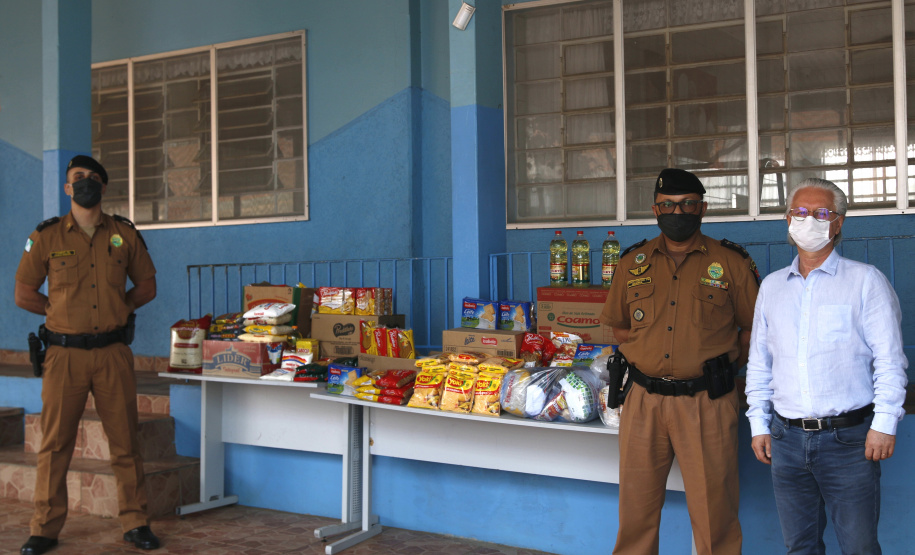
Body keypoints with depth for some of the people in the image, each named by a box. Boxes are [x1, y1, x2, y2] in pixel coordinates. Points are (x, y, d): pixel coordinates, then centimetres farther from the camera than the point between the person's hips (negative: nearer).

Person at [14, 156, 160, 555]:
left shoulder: (125, 234, 7)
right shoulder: (47, 236, 4)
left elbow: (146, 285, 17)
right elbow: (24, 293, 10)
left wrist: (118, 309, 7)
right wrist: (62, 312, 7)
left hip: (113, 353, 1)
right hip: (65, 354, -1)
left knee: (125, 442, 3)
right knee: (55, 444, 3)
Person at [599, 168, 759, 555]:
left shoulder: (730, 262, 2)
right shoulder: (634, 262, 10)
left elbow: (755, 328, 7)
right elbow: (620, 327, 19)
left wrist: (721, 365, -1)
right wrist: (648, 357, 5)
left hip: (707, 402, -2)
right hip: (644, 400, 3)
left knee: (713, 511, 2)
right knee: (635, 509, 9)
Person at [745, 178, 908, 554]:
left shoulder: (865, 280, 0)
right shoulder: (771, 286, 13)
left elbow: (889, 360, -3)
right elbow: (759, 363, 16)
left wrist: (884, 423, -10)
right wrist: (758, 424, 11)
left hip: (848, 438, -4)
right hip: (787, 439, 4)